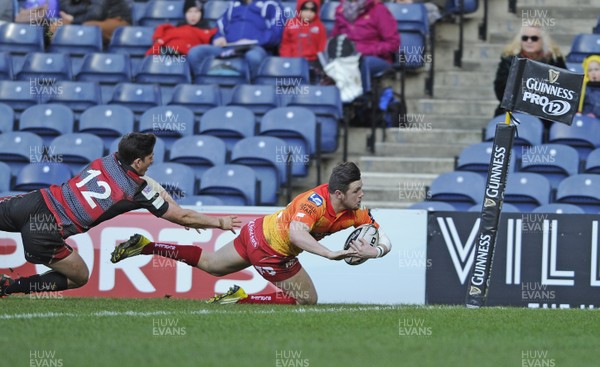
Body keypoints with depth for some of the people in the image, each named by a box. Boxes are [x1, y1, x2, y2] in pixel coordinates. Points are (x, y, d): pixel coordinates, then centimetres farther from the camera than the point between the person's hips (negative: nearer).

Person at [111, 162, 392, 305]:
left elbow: (384, 240, -6)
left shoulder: (355, 212, -8)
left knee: (210, 265, 27)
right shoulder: (316, 202, -32)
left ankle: (144, 246, 29)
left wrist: (374, 251, -28)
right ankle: (241, 300, 3)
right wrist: (330, 254, -56)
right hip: (271, 249, -8)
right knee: (307, 300, 0)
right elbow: (297, 232, -48)